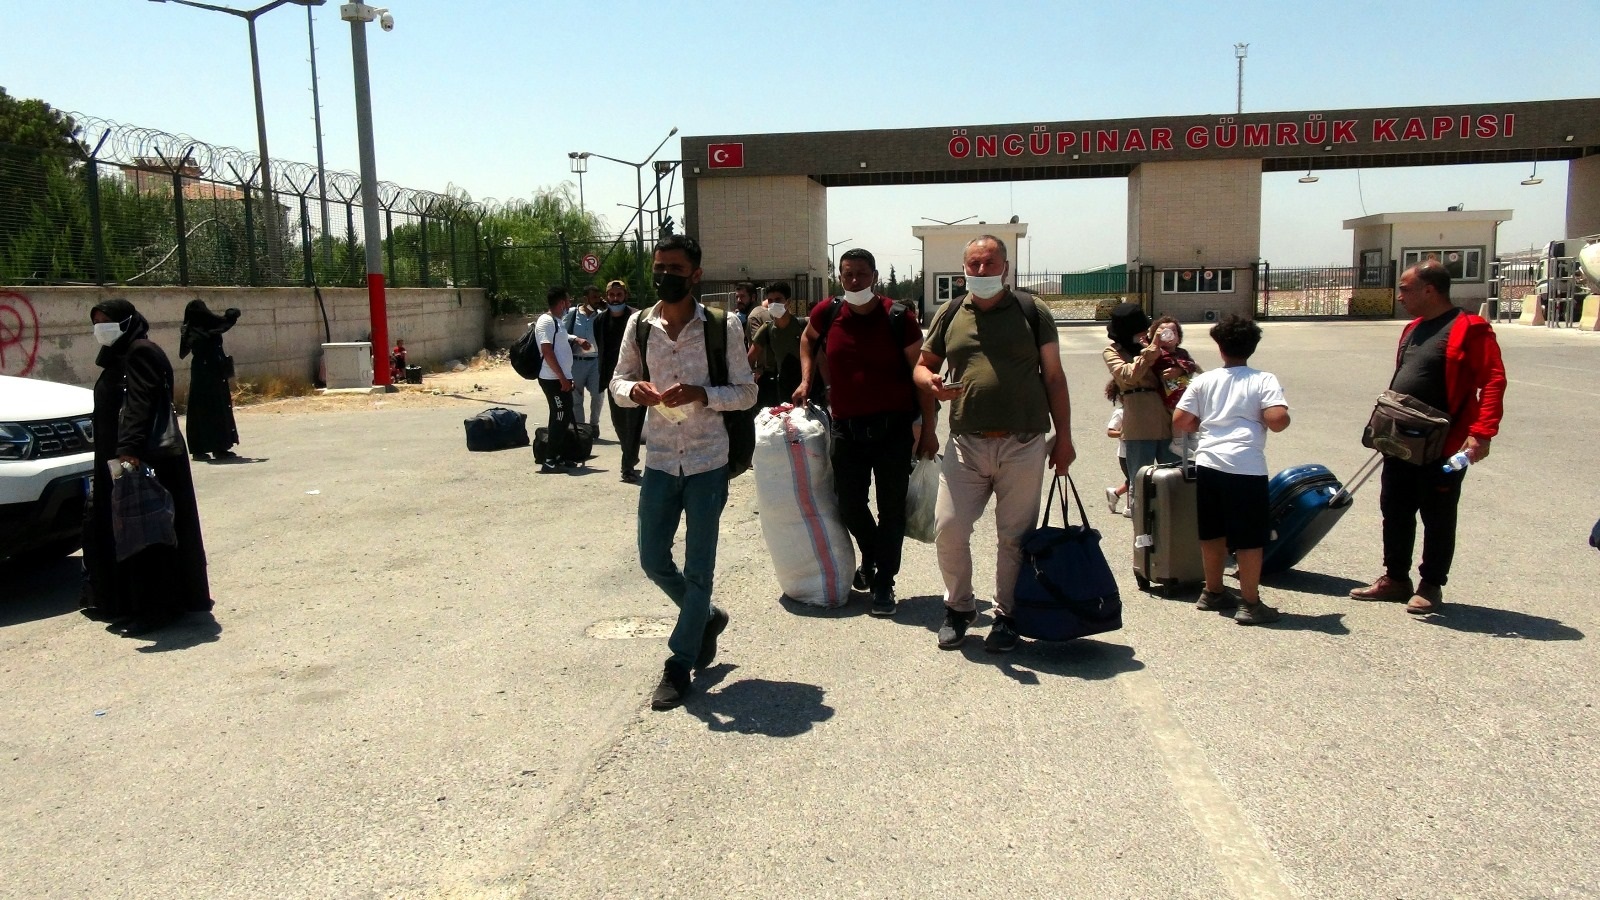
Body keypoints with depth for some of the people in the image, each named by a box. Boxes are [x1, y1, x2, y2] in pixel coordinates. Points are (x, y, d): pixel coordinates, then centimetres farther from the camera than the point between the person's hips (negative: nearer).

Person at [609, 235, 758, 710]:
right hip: (659, 460, 4)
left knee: (699, 568, 4)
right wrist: (635, 389, -13)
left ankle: (679, 666, 18)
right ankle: (706, 617, 37)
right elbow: (618, 381, 10)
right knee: (653, 559, 10)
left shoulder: (722, 326, -8)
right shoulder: (640, 325, 1)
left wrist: (700, 394, -22)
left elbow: (746, 393, -4)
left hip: (707, 462, -3)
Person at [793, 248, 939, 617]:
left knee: (892, 507, 3)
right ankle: (871, 556, 40)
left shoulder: (897, 317, -8)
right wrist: (806, 381, 12)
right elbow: (808, 338, 24)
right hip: (847, 427, 3)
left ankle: (884, 583, 17)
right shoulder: (828, 312, 0)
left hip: (894, 427, -3)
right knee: (849, 504, 11)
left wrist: (928, 429, -5)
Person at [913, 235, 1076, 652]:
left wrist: (1063, 437, 2)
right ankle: (958, 607, 20)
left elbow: (1054, 378, 6)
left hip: (1023, 446, -1)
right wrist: (931, 382, -9)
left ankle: (1007, 616, 22)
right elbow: (923, 365, 16)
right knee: (948, 529, -3)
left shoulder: (1032, 313, 4)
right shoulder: (949, 315, 9)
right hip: (965, 444, 2)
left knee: (1014, 537, 5)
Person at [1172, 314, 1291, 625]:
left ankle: (1212, 592, 30)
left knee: (1212, 532, 17)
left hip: (1208, 463, 4)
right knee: (1250, 537, 3)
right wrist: (1266, 418, 8)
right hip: (1246, 467, -4)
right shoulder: (1264, 381, -1)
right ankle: (1250, 604, 6)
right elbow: (1278, 421, -14)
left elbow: (1179, 422, 6)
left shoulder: (1204, 381, 9)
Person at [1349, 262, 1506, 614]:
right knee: (1395, 512, 14)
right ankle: (1395, 579, 26)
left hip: (1442, 447, -8)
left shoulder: (1470, 330, -12)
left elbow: (1493, 381, -17)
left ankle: (1431, 587, 16)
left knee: (1437, 518, 5)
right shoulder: (1413, 330, 14)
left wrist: (1482, 433, -25)